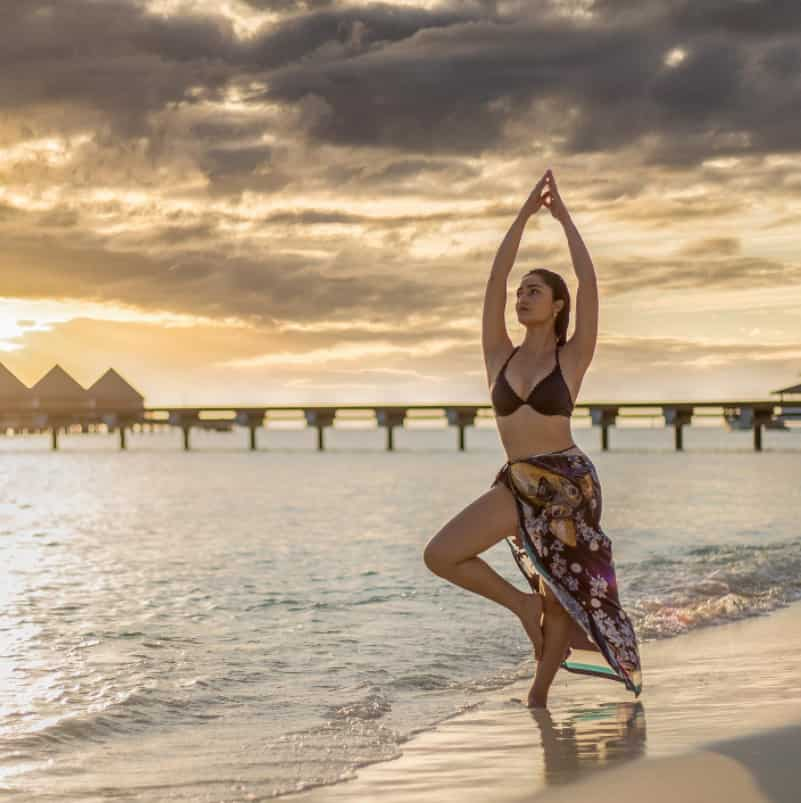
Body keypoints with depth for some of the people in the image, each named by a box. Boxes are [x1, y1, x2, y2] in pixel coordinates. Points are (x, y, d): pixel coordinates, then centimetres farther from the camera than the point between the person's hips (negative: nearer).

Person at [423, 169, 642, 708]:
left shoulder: (573, 357, -3)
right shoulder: (500, 356, 5)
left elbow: (589, 283, -12)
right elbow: (495, 280, -1)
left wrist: (564, 217, -7)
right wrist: (525, 214, 0)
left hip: (569, 483, -3)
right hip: (517, 485, 3)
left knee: (561, 597, 4)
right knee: (439, 555, -10)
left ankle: (540, 694, 23)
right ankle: (522, 605, 8)